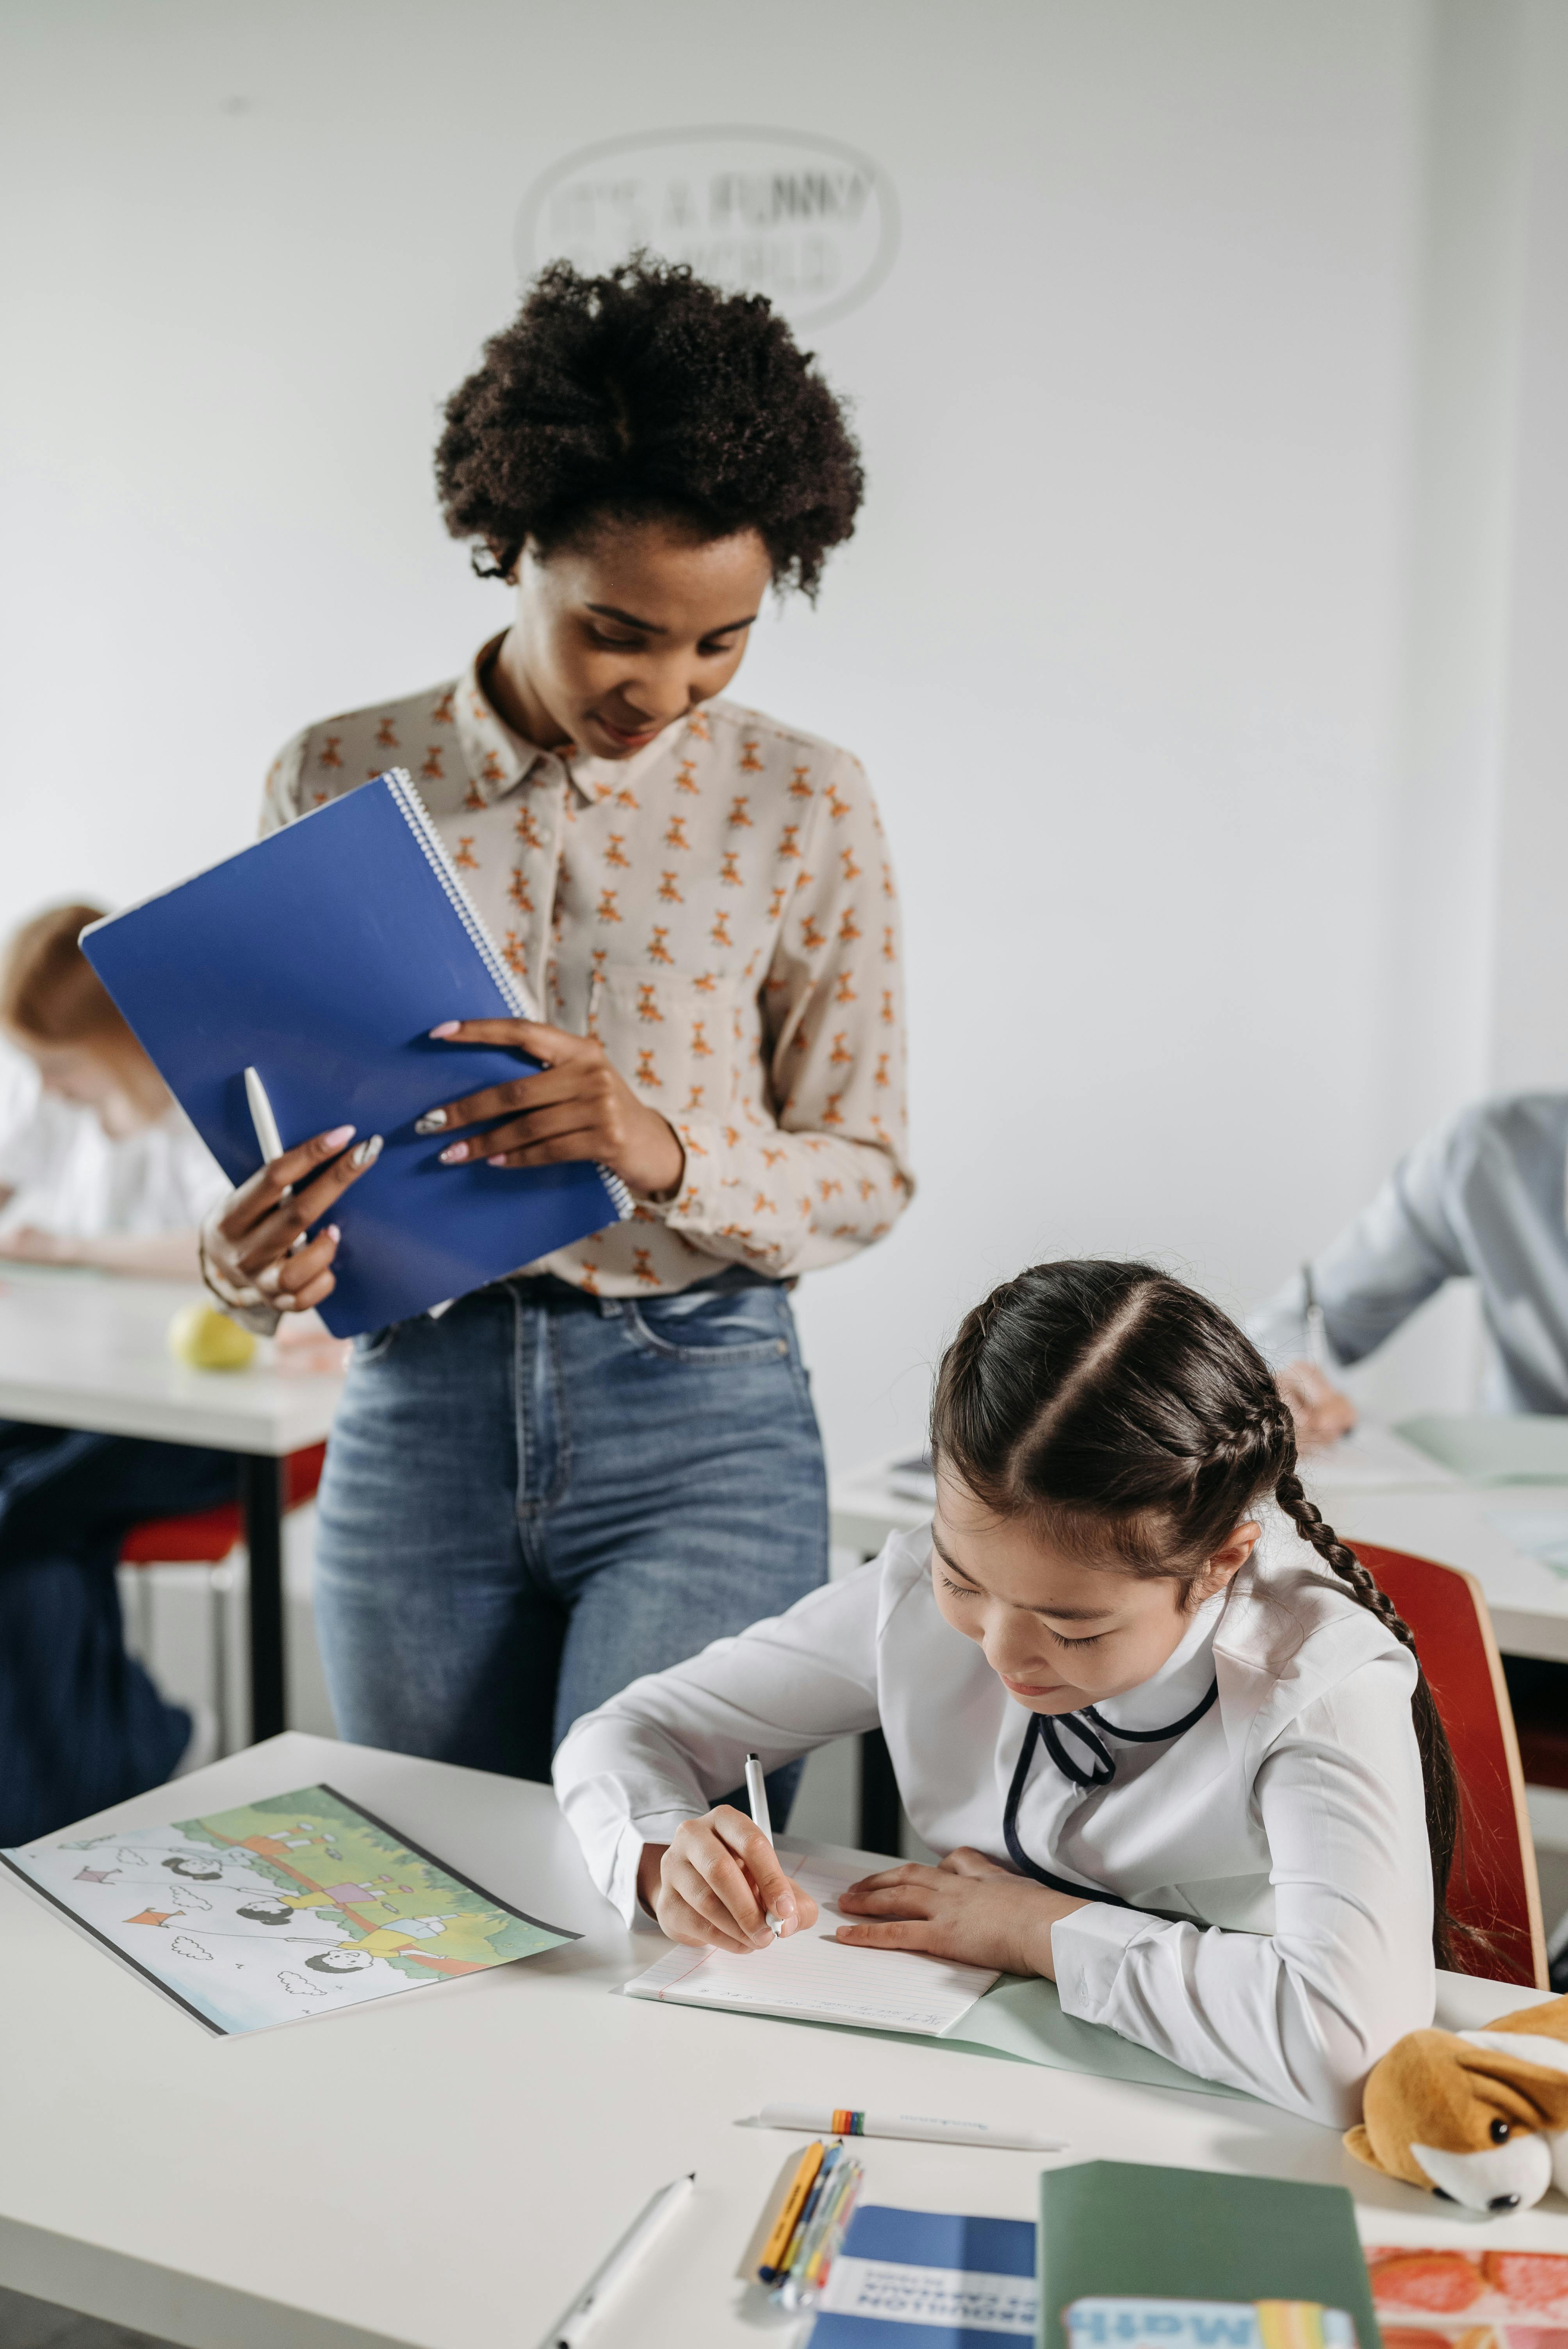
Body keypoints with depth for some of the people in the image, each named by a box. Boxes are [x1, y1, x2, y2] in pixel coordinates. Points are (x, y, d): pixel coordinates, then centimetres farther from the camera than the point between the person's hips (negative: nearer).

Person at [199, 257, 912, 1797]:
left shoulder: (801, 804, -2)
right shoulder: (338, 779, 1)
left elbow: (865, 1175, -1)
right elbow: (285, 1118, 6)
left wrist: (665, 1148, -21)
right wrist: (253, 1260, -16)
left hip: (704, 1431, -2)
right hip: (416, 1416, 2)